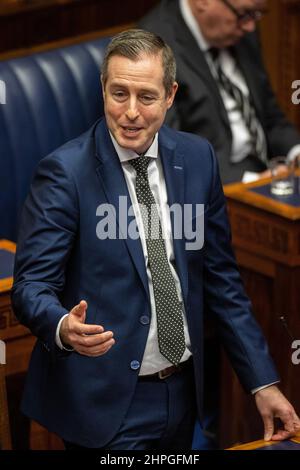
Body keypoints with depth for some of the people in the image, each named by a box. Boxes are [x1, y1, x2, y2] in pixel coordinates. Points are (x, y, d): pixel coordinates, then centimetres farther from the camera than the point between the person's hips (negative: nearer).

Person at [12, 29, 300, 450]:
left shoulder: (198, 158, 1)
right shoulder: (64, 171, -13)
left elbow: (220, 277, 7)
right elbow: (31, 284, -14)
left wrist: (263, 382, 4)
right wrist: (63, 327, -37)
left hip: (183, 395, 5)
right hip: (106, 402, -5)